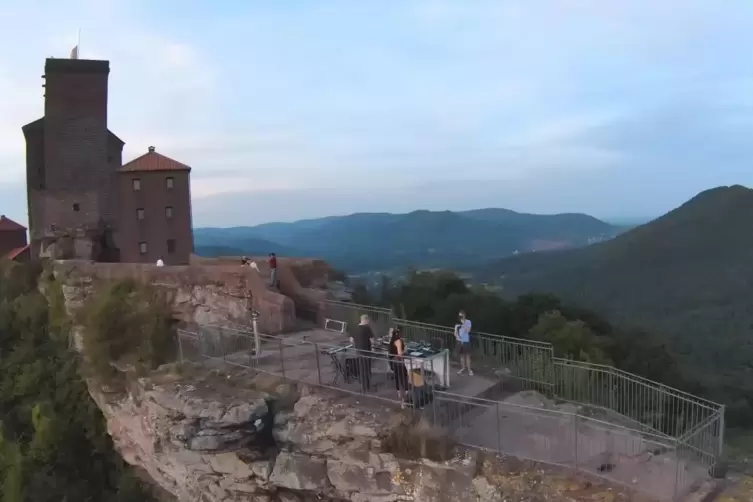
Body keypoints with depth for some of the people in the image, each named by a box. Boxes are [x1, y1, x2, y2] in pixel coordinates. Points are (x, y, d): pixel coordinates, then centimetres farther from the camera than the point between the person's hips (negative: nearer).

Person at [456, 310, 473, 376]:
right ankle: (463, 368, 27)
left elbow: (468, 330, -23)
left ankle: (469, 369, 8)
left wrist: (463, 323, -26)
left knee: (467, 355, 1)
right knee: (462, 355, 14)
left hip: (466, 341, -4)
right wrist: (456, 335, -13)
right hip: (459, 341, 4)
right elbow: (455, 332, 8)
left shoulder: (468, 322, -10)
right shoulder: (457, 323, 3)